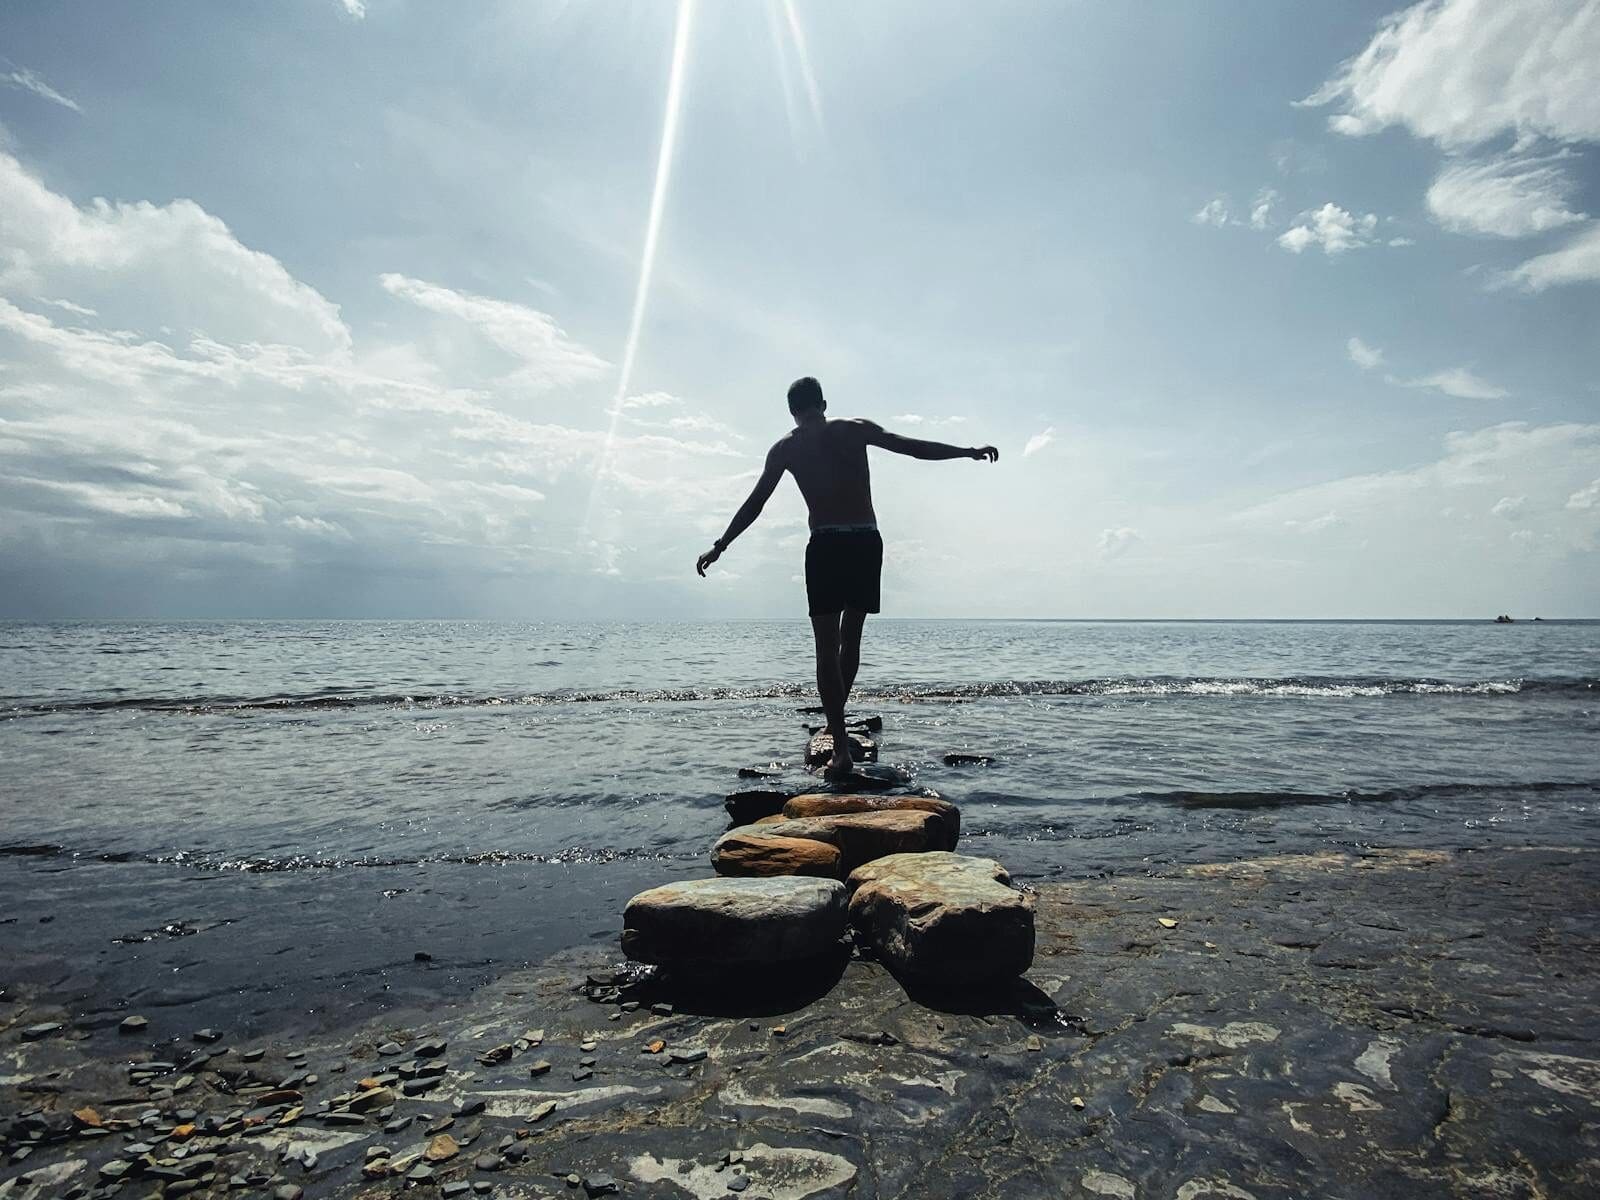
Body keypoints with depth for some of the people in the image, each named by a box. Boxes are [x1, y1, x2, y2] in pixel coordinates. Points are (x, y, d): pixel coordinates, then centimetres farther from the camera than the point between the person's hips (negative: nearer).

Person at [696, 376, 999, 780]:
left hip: (826, 546, -2)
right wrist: (970, 451, 11)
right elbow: (912, 447, 4)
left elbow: (754, 504, 8)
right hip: (866, 543, 2)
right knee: (850, 638, 16)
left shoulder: (785, 448, 9)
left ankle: (841, 746, -9)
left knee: (827, 648, 0)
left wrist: (719, 546, 15)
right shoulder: (856, 430, 10)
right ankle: (836, 721, 27)